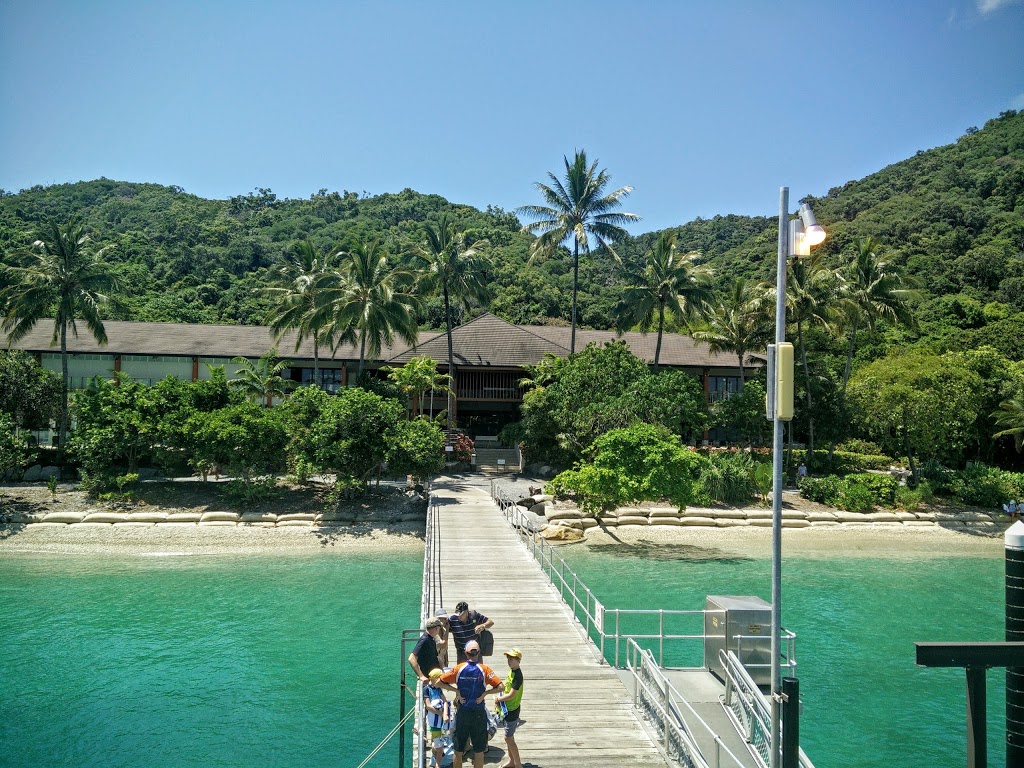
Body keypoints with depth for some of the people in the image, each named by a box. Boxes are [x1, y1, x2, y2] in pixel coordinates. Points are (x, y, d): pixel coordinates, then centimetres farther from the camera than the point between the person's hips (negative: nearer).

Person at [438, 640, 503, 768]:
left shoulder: (459, 668, -7)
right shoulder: (484, 669, -11)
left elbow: (439, 682, -7)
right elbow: (500, 687, -18)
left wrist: (456, 690, -6)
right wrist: (485, 693, -10)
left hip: (462, 713, 1)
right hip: (479, 713, -1)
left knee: (458, 749, 15)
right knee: (479, 750, 12)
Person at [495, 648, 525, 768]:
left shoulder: (517, 675, -25)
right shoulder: (511, 671, 3)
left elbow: (511, 695, -25)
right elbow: (506, 686, 14)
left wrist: (499, 699, -11)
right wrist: (500, 698, -1)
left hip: (512, 710, -9)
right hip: (508, 708, 9)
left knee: (509, 738, -1)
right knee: (509, 737, 18)